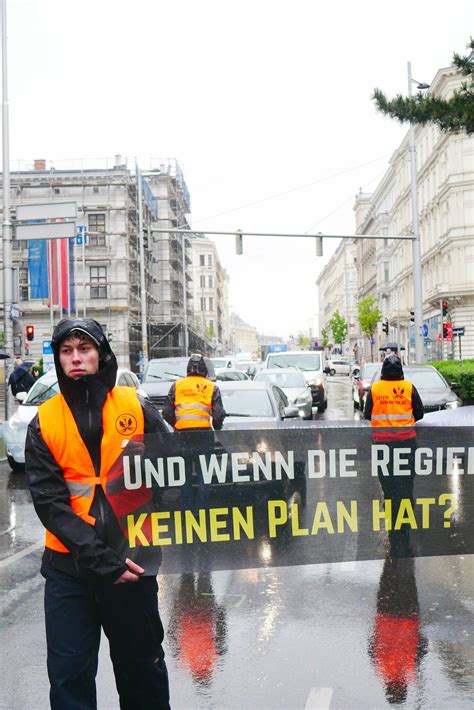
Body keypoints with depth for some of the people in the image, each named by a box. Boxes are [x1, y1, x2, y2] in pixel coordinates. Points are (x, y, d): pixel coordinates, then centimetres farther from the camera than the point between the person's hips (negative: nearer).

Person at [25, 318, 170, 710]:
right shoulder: (44, 422, -3)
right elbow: (49, 502, -9)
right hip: (69, 564, 0)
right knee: (69, 676, 8)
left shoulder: (136, 407, -4)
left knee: (143, 666, 17)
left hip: (132, 558, 0)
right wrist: (100, 559, -17)